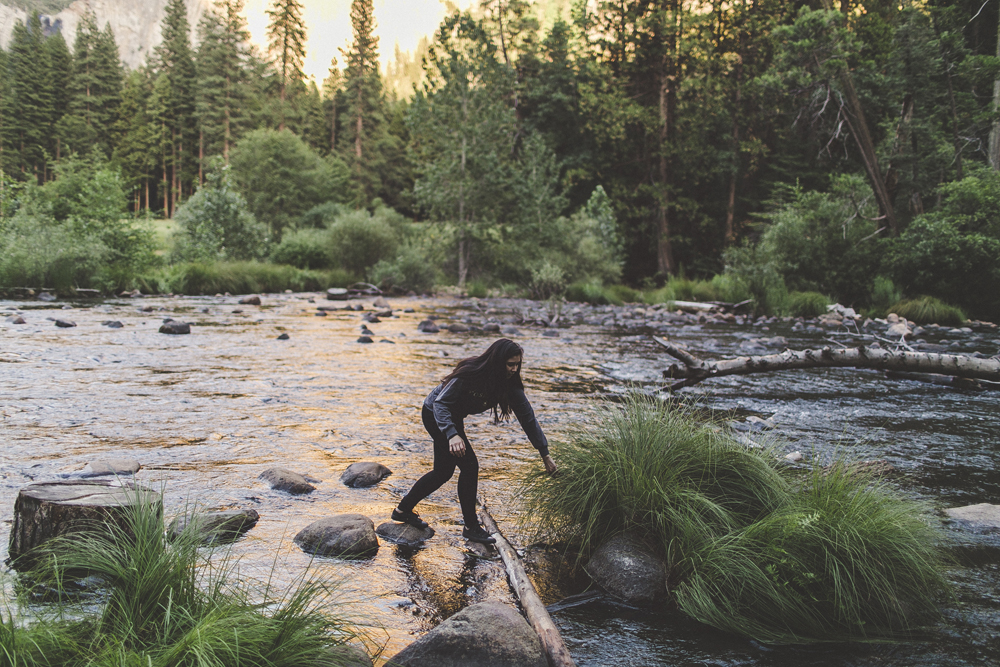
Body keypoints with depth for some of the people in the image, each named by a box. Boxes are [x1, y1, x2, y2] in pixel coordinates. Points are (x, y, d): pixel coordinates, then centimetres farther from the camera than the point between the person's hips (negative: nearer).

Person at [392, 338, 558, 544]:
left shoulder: (510, 384, -16)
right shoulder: (470, 373, -33)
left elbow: (528, 417, -12)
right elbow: (440, 403, -32)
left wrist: (545, 453, -13)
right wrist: (452, 434, -47)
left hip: (453, 418, 8)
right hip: (434, 415, -7)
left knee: (444, 471, 13)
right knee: (469, 465, -12)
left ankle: (403, 510, 29)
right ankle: (471, 527, 1)